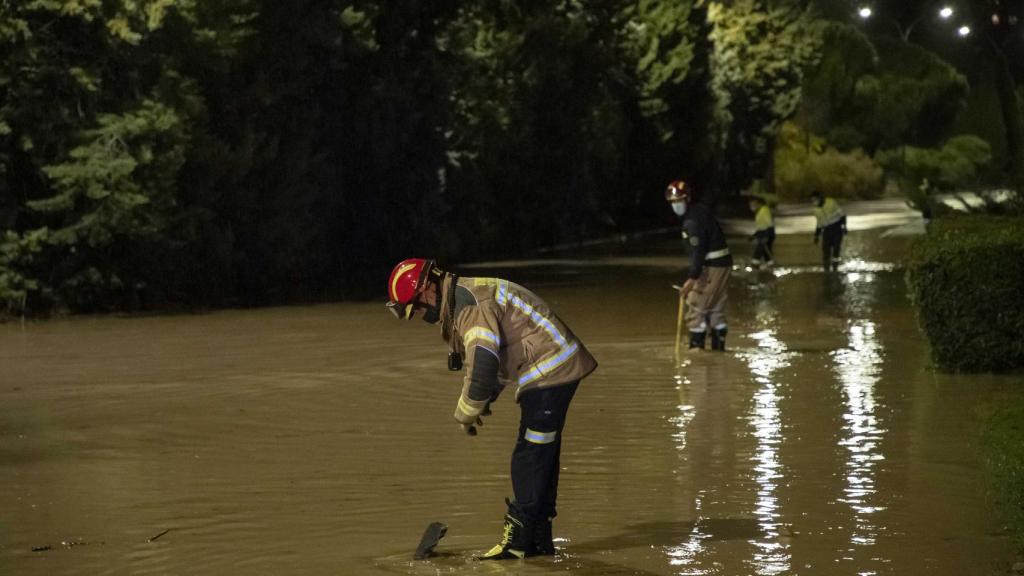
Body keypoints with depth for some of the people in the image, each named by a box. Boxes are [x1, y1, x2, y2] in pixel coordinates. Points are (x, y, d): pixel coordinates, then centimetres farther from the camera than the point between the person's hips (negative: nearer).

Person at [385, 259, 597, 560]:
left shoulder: (471, 304, -21)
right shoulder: (457, 304, 14)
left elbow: (483, 363, -28)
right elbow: (492, 355, 24)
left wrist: (467, 413, -15)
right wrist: (484, 400, 11)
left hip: (549, 371, -11)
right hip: (553, 369, 11)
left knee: (531, 458, -8)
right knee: (542, 456, 14)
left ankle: (519, 538, -4)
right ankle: (538, 540, 21)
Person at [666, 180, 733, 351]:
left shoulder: (692, 220, -19)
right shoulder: (700, 209, 12)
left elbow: (698, 250, -25)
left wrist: (692, 278, -28)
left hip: (712, 266, -10)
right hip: (723, 262, 10)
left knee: (696, 303, -6)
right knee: (716, 305, 15)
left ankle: (697, 343, -5)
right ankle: (718, 343, 20)